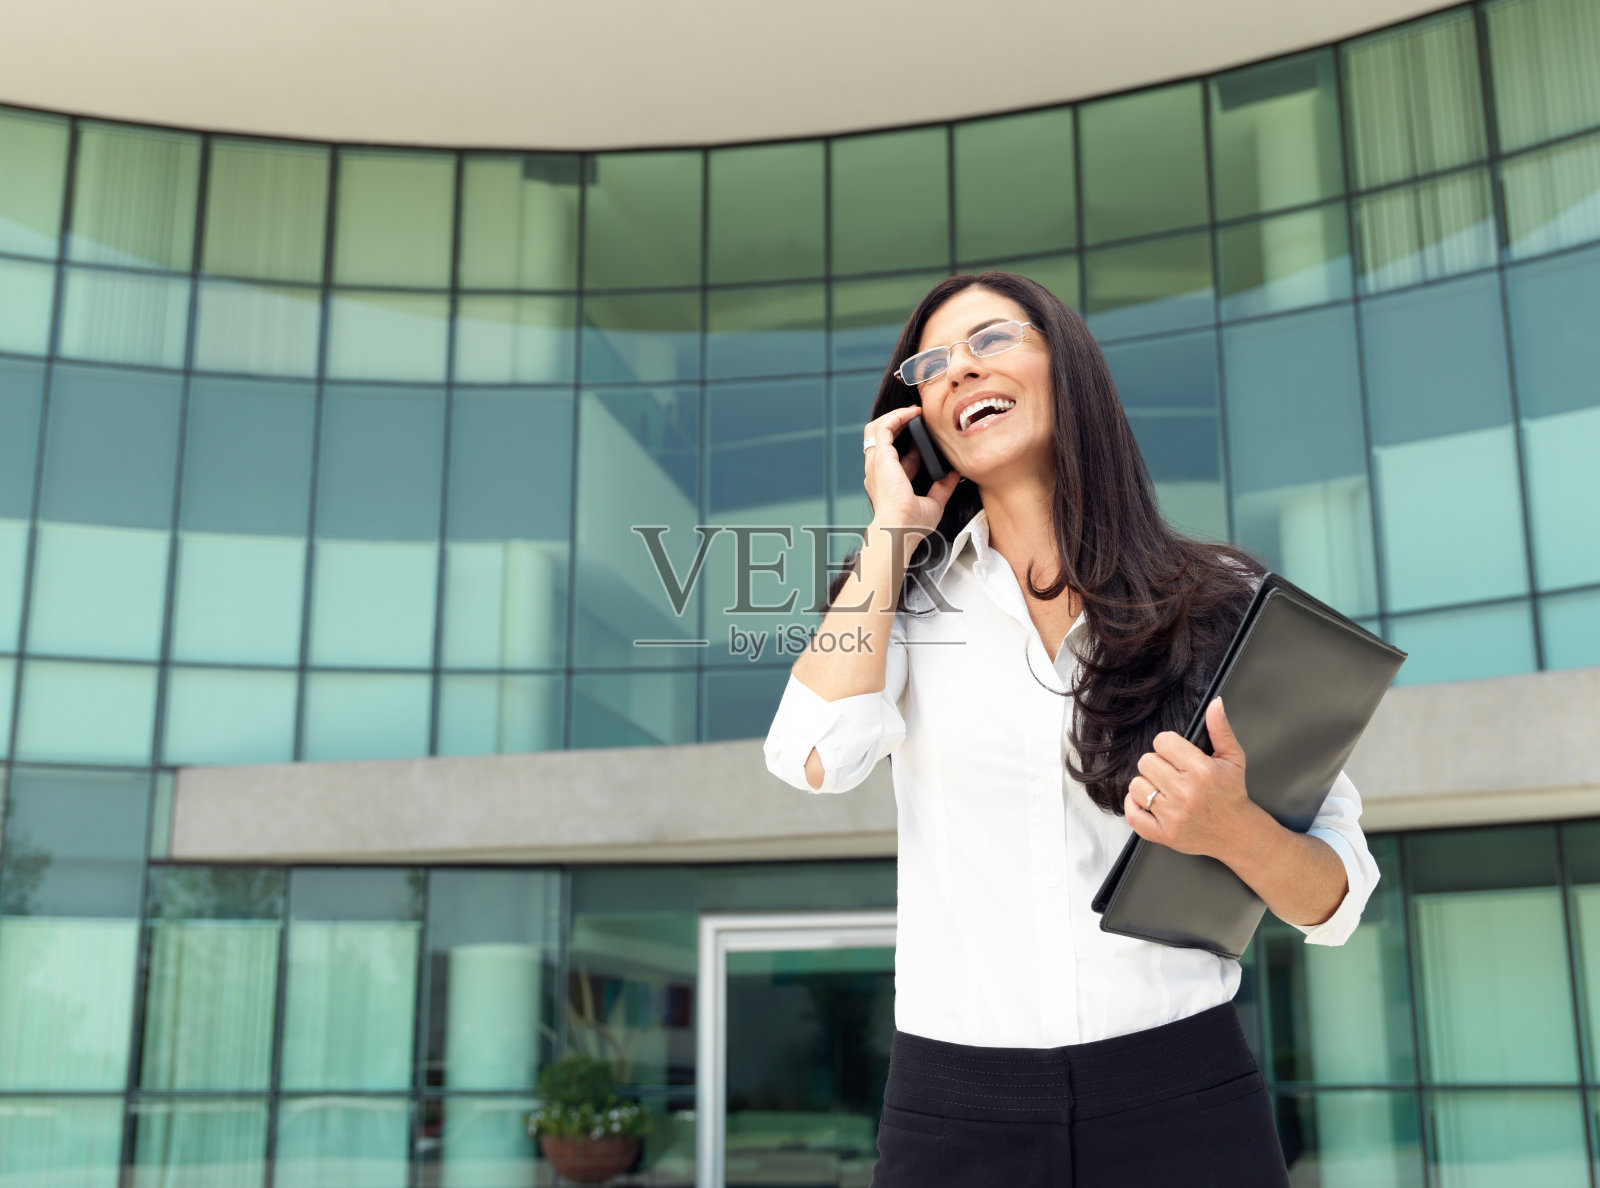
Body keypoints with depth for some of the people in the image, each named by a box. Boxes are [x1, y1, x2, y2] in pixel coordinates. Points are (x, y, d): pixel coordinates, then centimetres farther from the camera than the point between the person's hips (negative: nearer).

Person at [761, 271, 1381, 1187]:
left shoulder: (1225, 605, 2)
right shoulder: (912, 605, 5)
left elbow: (1338, 898, 1)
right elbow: (816, 757, -15)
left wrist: (1235, 832, -21)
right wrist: (892, 526, -4)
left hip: (1182, 1106, 0)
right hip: (957, 1109, 1)